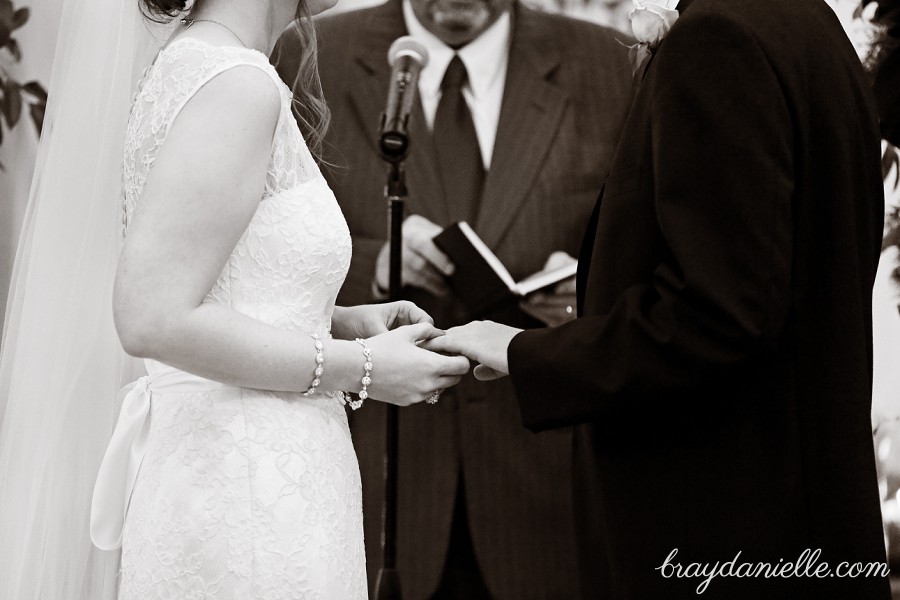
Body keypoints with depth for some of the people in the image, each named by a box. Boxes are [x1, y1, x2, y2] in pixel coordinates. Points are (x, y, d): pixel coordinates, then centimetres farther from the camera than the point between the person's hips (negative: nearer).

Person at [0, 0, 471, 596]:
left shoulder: (188, 66, 11)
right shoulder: (237, 84, -17)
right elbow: (153, 319, -23)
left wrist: (341, 321, 8)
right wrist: (359, 367, -15)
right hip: (249, 497, -9)